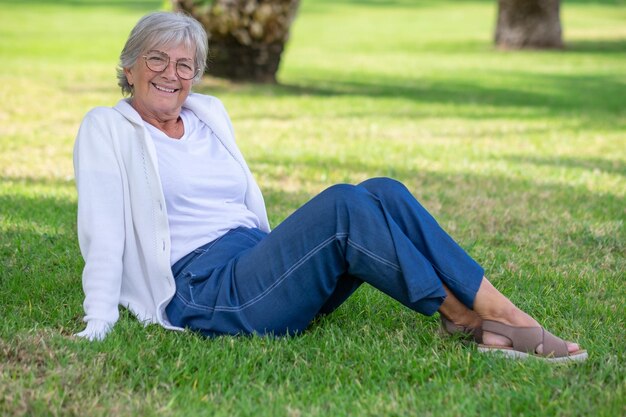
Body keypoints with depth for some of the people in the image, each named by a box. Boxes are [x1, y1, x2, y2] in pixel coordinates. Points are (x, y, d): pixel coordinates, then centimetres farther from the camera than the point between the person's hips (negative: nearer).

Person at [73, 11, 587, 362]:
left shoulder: (209, 113, 20)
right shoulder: (106, 129, 2)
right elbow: (103, 230, -8)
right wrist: (98, 326, -16)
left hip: (254, 272, 7)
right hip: (202, 293, -7)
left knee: (382, 192, -17)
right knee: (341, 203, -28)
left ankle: (488, 316, -28)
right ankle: (463, 315, -26)